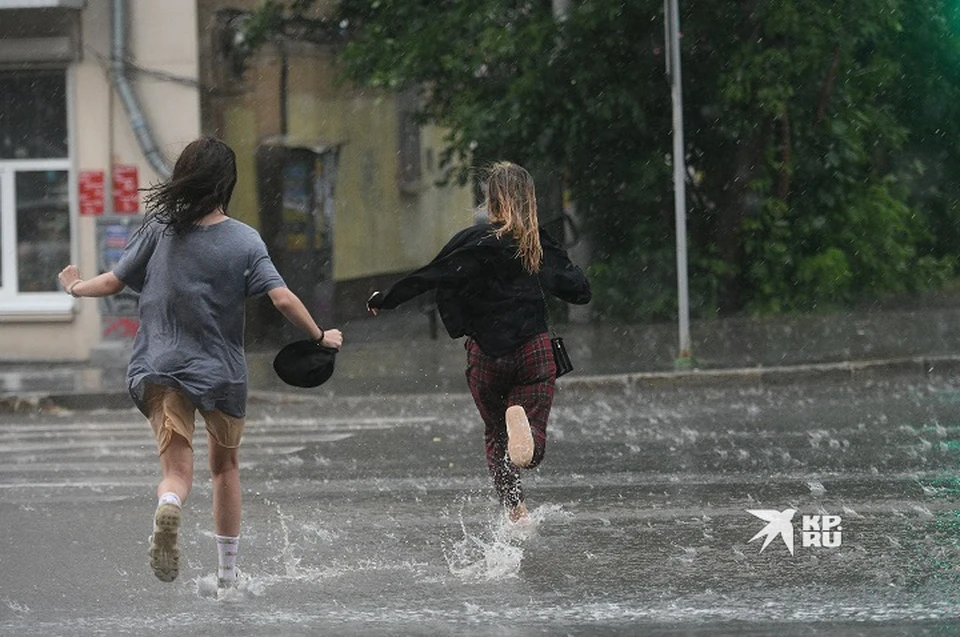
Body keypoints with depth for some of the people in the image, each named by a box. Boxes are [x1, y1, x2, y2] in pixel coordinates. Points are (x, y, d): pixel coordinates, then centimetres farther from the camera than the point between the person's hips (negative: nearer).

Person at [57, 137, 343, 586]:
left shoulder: (159, 229, -2)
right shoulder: (244, 240, -6)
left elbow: (114, 282, 5)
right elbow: (283, 299, -14)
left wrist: (75, 287, 26)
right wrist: (320, 337, 2)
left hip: (161, 368, 0)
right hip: (222, 372, 0)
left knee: (177, 470, -5)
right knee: (225, 466, 20)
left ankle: (167, 510, -41)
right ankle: (228, 573, 27)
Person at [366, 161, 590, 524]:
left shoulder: (475, 242, -8)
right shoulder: (543, 246, 2)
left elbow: (428, 277, -7)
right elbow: (580, 292, 9)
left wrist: (385, 300, 5)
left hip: (486, 355, -1)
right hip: (534, 351, 1)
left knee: (495, 437, 17)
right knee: (531, 452, -2)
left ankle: (514, 508, 2)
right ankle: (520, 416, -35)